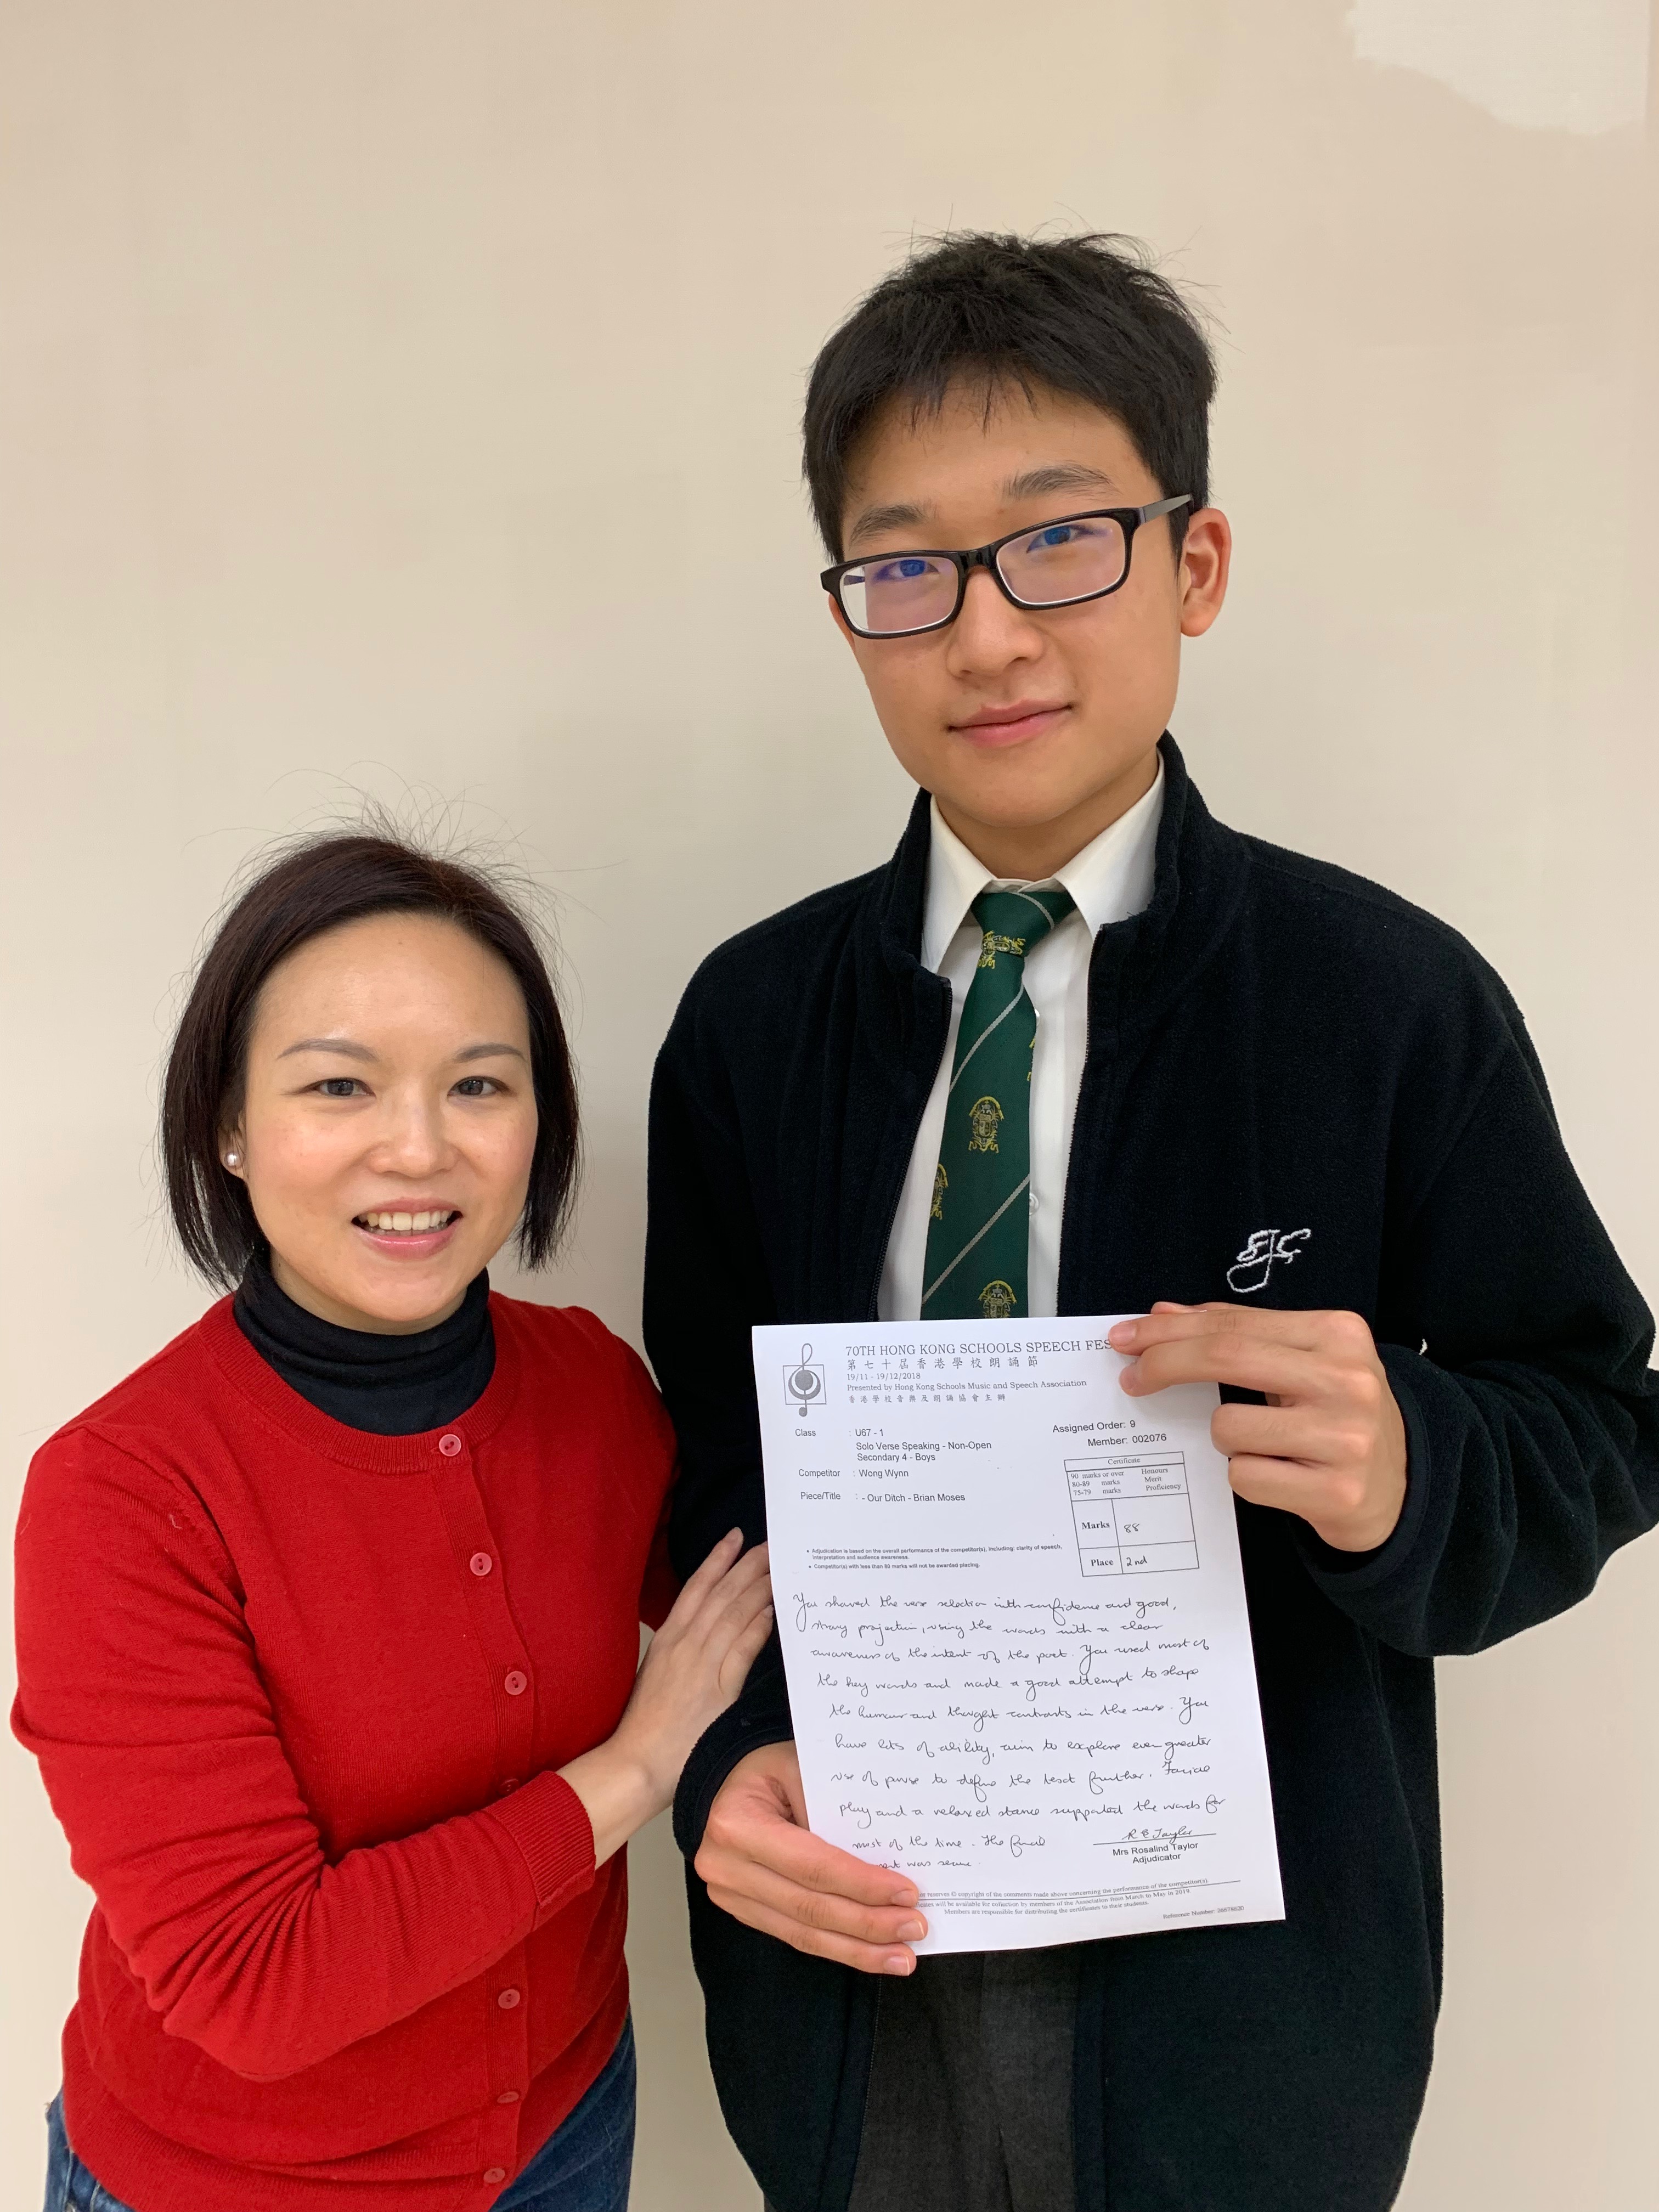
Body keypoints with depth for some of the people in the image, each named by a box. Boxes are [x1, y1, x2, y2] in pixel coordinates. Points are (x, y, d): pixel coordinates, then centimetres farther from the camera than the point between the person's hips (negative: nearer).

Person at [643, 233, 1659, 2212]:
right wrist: (732, 1758, -14)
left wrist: (1410, 1469, -27)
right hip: (847, 1941, 3)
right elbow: (707, 1455, 1)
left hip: (1233, 1981, -2)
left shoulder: (1393, 1004, -13)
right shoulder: (752, 1018, -5)